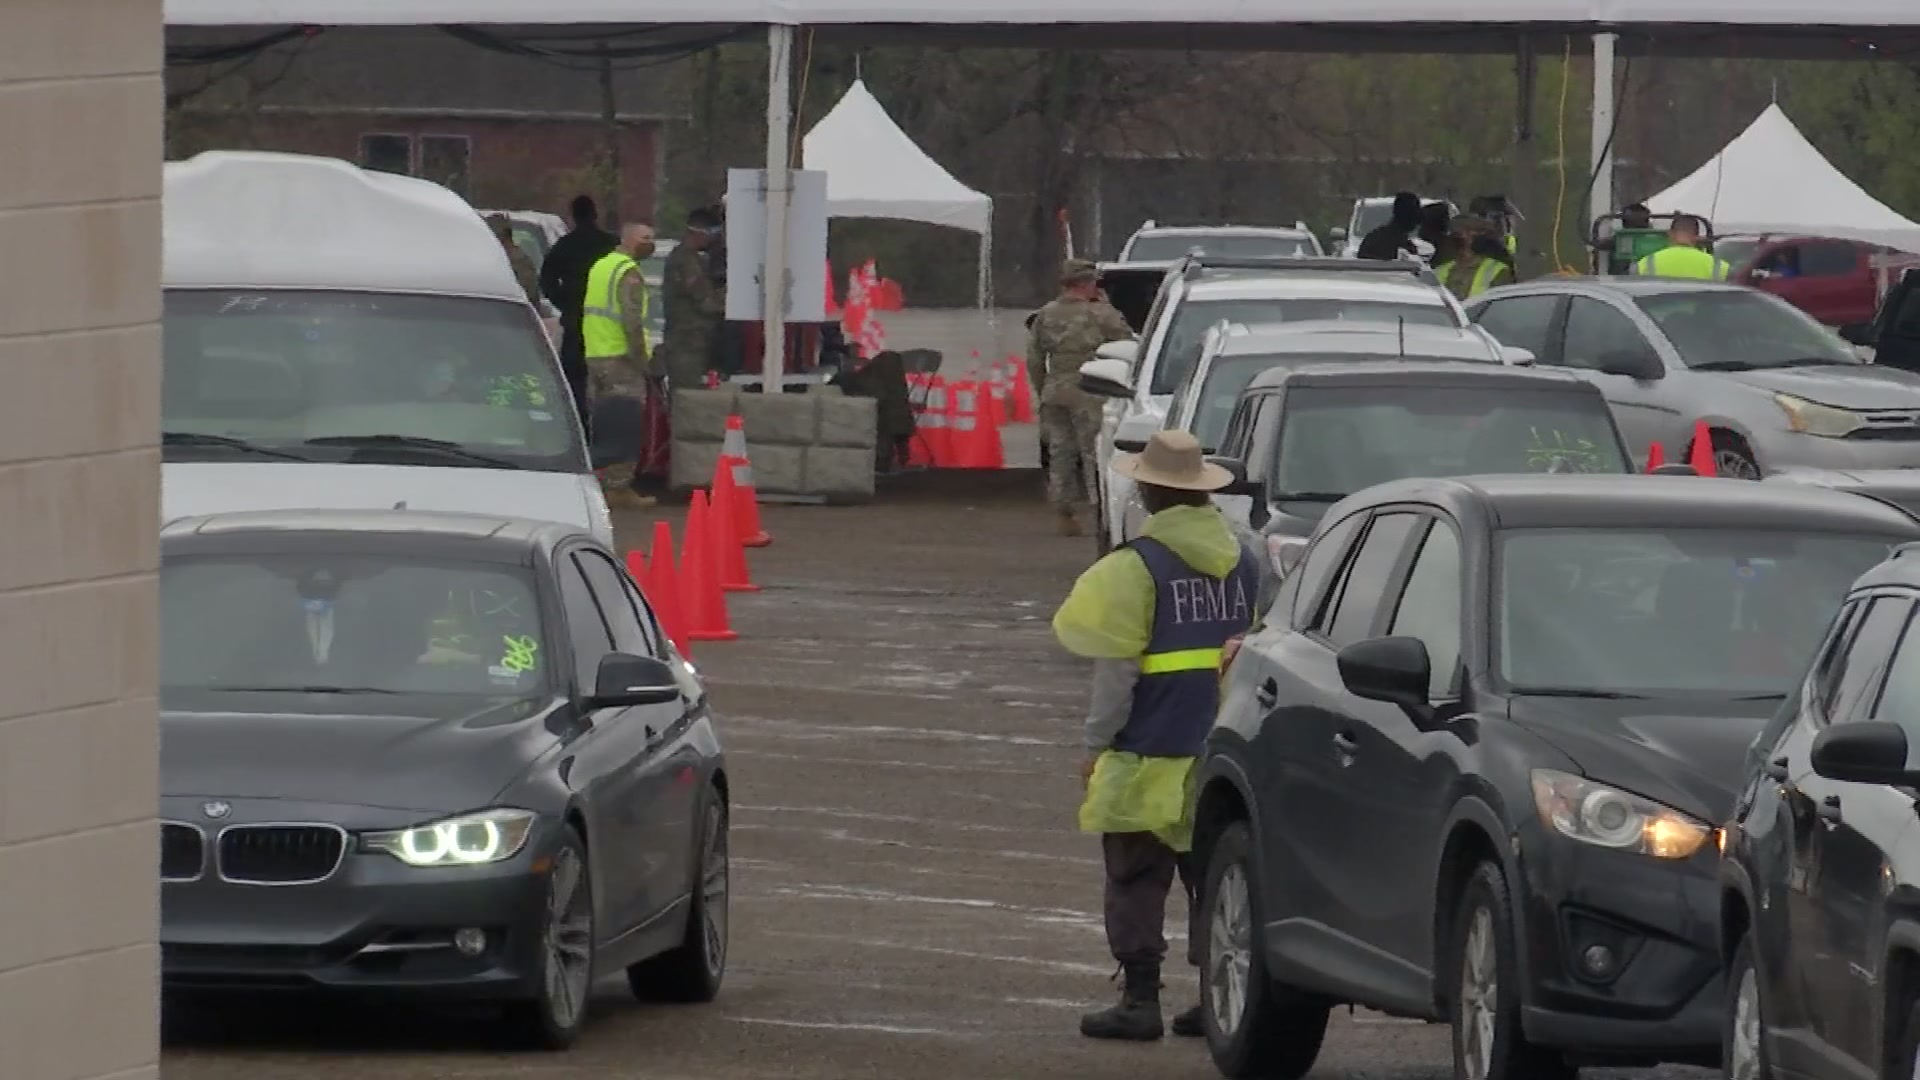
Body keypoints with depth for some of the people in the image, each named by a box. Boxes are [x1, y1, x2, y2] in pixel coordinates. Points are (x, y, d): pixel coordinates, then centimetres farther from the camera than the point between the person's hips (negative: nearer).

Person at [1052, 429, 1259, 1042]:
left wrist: (1098, 741, -4)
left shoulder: (1136, 566, -12)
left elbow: (1116, 666, -13)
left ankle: (1140, 1001, -1)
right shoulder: (1244, 563, 9)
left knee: (1137, 882, 1)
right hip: (1225, 755, 6)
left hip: (1152, 756, -6)